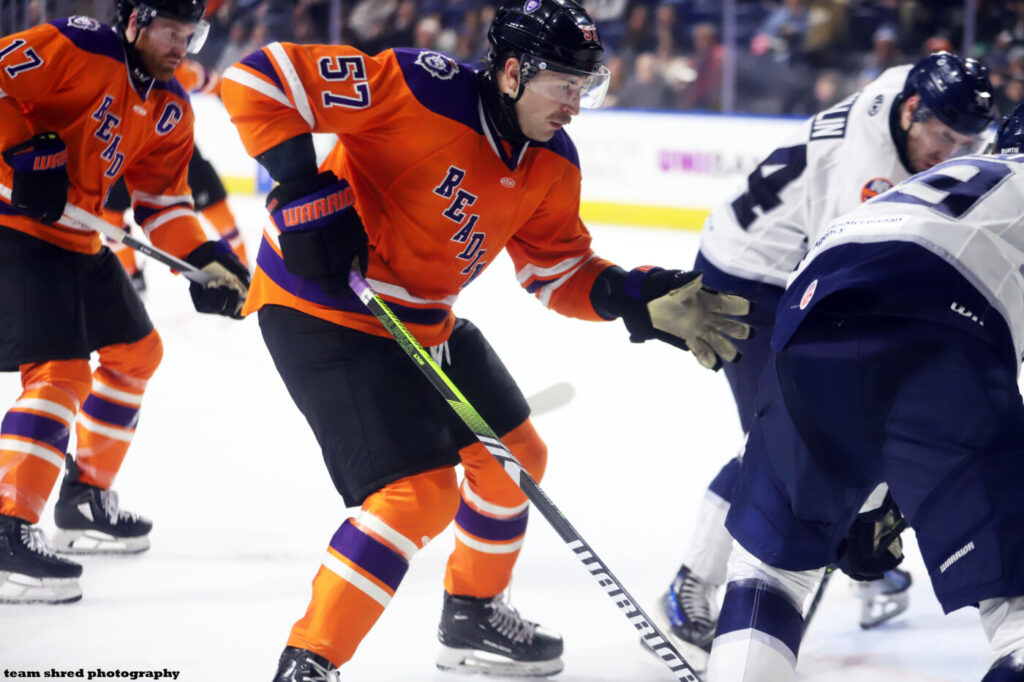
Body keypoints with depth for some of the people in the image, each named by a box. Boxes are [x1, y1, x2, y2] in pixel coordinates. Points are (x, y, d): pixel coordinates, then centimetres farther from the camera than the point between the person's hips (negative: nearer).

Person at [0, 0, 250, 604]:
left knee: (136, 350, 22)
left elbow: (164, 201, 14)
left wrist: (205, 260, -1)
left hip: (76, 240, 10)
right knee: (61, 372, -20)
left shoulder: (170, 113, 11)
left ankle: (86, 499, 35)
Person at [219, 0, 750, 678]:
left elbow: (559, 270, 9)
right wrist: (305, 185, -28)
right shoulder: (420, 89, -25)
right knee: (421, 490, -18)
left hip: (426, 321, 9)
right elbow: (258, 77, -24)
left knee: (515, 457, 19)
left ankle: (473, 615, 41)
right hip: (322, 310, -9)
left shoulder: (551, 164, -1)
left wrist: (642, 301, -9)